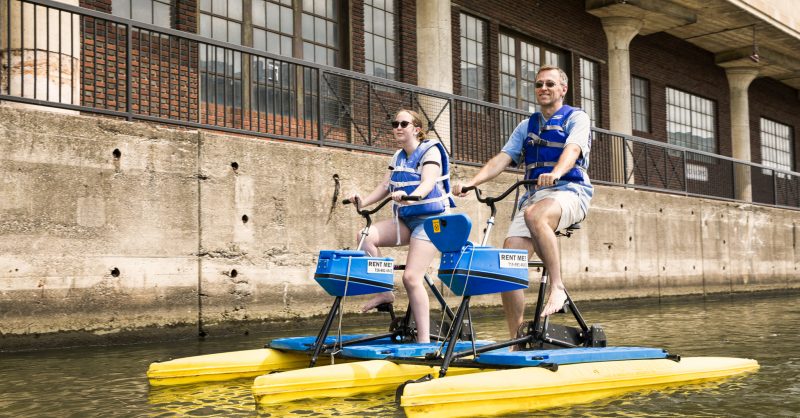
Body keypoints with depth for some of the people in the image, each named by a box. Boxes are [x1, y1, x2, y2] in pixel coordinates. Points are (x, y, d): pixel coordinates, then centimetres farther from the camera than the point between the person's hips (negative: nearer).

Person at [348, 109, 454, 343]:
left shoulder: (430, 151, -9)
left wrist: (409, 196, -45)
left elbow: (428, 183, -25)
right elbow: (385, 186, 7)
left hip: (430, 219, -7)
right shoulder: (398, 157, 13)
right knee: (366, 236, -17)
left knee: (411, 277, -17)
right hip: (406, 220, 7)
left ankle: (424, 339, -10)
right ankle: (384, 292, -8)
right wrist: (364, 201, -12)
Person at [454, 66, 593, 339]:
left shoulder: (576, 118, 7)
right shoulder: (526, 126, 22)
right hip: (534, 194, 5)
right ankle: (516, 339, -9)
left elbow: (572, 149, -14)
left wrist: (556, 173, -37)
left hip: (570, 191, -5)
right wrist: (472, 182, -7)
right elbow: (503, 158, 10)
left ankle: (557, 286, -30)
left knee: (534, 215, -40)